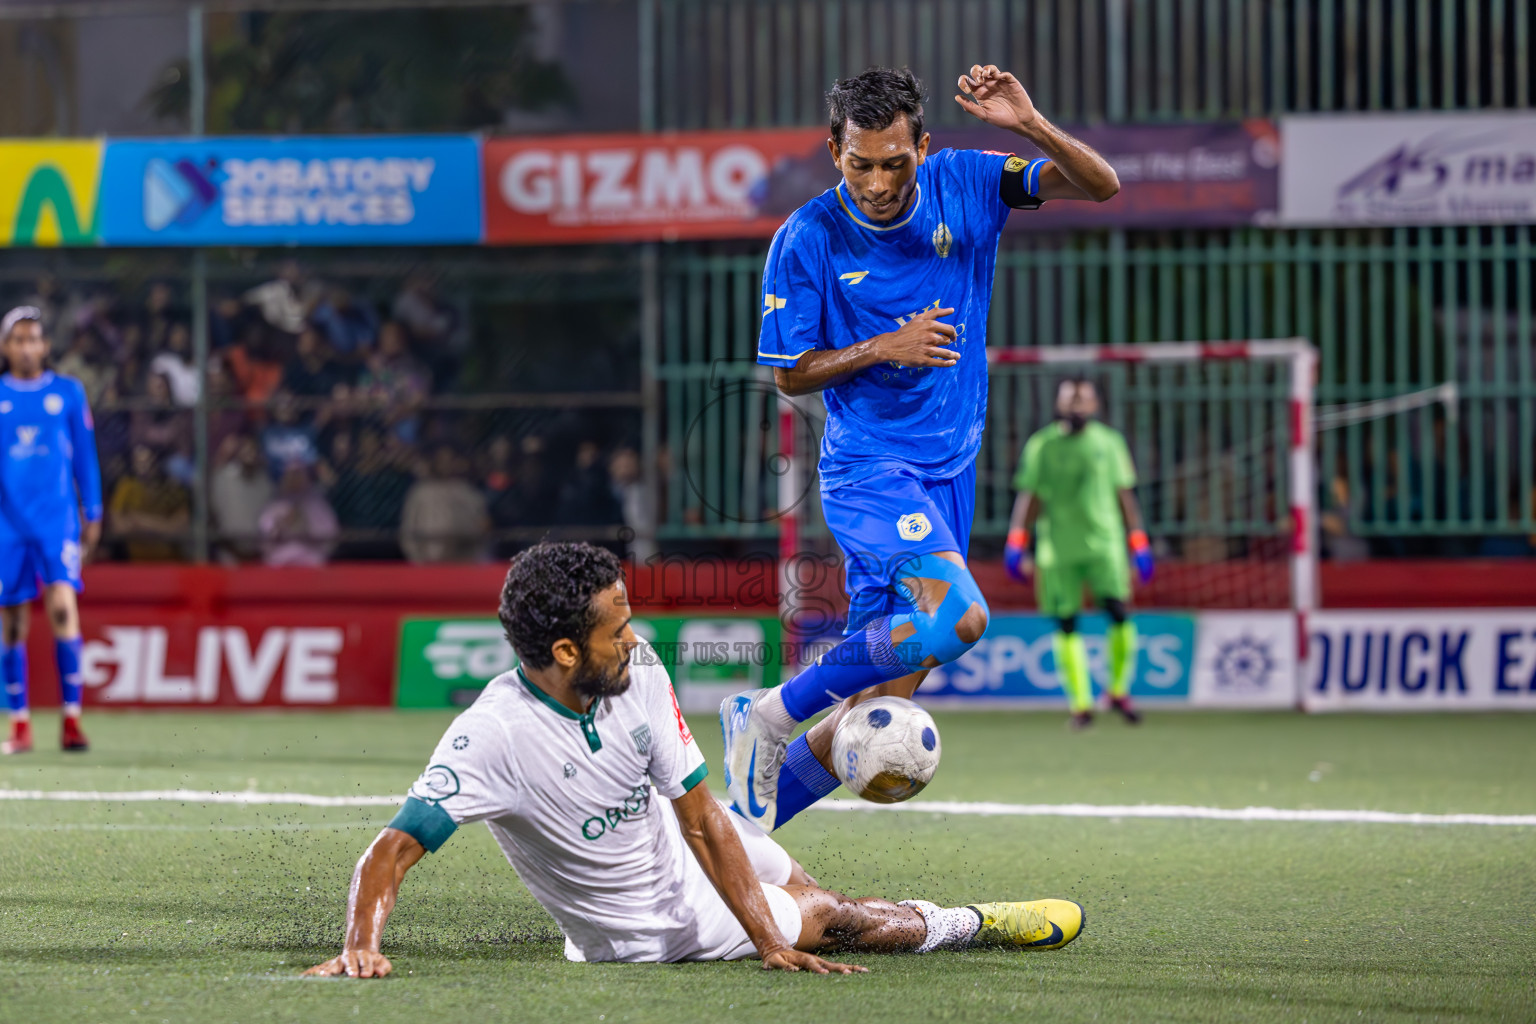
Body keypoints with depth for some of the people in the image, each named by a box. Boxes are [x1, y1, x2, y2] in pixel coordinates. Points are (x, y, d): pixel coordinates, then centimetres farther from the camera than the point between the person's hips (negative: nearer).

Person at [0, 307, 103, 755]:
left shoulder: (67, 392, 6)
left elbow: (85, 456, 11)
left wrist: (92, 514, 8)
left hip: (58, 517, -1)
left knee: (62, 605, -17)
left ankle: (71, 717, -17)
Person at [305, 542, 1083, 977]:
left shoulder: (639, 672, -20)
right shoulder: (493, 735, -37)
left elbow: (701, 819, -18)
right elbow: (393, 850, -39)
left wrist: (768, 942, -25)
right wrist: (360, 945, -59)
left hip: (682, 847, 4)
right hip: (647, 931, -4)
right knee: (831, 923, 7)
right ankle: (977, 925, 29)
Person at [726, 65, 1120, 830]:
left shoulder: (964, 186, -3)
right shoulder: (806, 240, -10)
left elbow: (1098, 186, -9)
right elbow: (791, 375, -2)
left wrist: (1030, 126, -26)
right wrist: (881, 349, -18)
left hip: (949, 470, 5)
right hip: (868, 469, -5)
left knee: (886, 699, 1)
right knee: (957, 614, -30)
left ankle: (748, 827, 14)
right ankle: (773, 712, -13)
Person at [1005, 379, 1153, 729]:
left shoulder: (1109, 442, 10)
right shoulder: (1041, 446, 6)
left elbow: (1124, 496, 14)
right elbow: (1028, 497, 8)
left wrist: (1139, 546, 12)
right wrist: (1016, 543, -1)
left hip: (1104, 542, 1)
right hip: (1058, 549, -1)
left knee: (1119, 613, -12)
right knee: (1066, 625, -3)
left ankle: (1119, 690, 7)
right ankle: (1079, 702, 2)